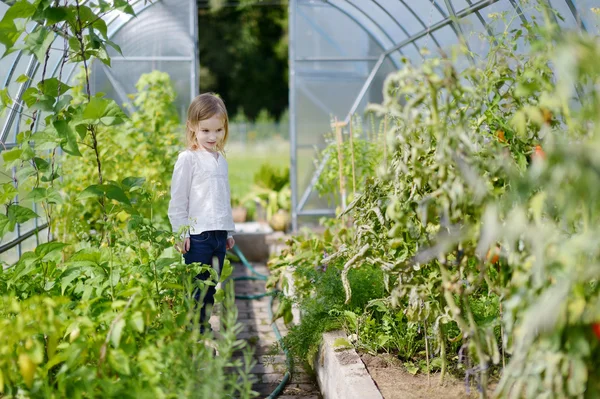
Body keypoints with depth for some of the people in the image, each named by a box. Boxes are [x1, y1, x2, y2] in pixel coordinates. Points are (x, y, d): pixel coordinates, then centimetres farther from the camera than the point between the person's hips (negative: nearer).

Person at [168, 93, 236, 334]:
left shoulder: (220, 159, 14)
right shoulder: (188, 159, -7)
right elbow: (177, 200, -8)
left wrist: (229, 232, 22)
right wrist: (181, 233, -11)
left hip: (219, 235, 7)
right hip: (198, 235, -7)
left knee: (210, 287, 12)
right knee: (196, 288, -3)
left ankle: (204, 328, 21)